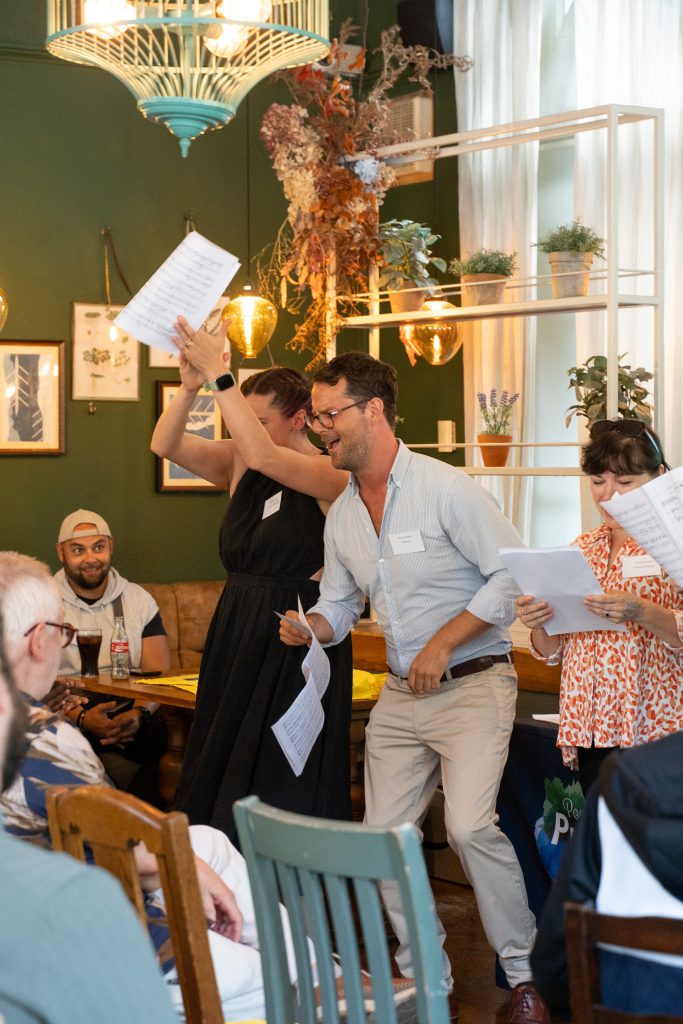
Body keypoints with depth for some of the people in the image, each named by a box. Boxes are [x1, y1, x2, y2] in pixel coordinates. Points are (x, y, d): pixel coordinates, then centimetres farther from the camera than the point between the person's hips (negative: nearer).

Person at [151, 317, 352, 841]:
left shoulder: (331, 475, -11)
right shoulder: (239, 465, 7)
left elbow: (261, 454, -28)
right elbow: (165, 444, -3)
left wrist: (218, 374, -26)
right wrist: (190, 384, -19)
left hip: (297, 640, -7)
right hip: (236, 632, 7)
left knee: (283, 791, -1)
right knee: (217, 776, 11)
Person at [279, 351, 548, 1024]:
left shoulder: (445, 489, -13)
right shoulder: (341, 516, 9)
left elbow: (513, 576, -14)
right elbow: (338, 604, 17)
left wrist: (443, 643, -16)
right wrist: (309, 628, -6)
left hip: (473, 685, -7)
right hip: (400, 695, 7)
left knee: (469, 824, -22)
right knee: (383, 836, 4)